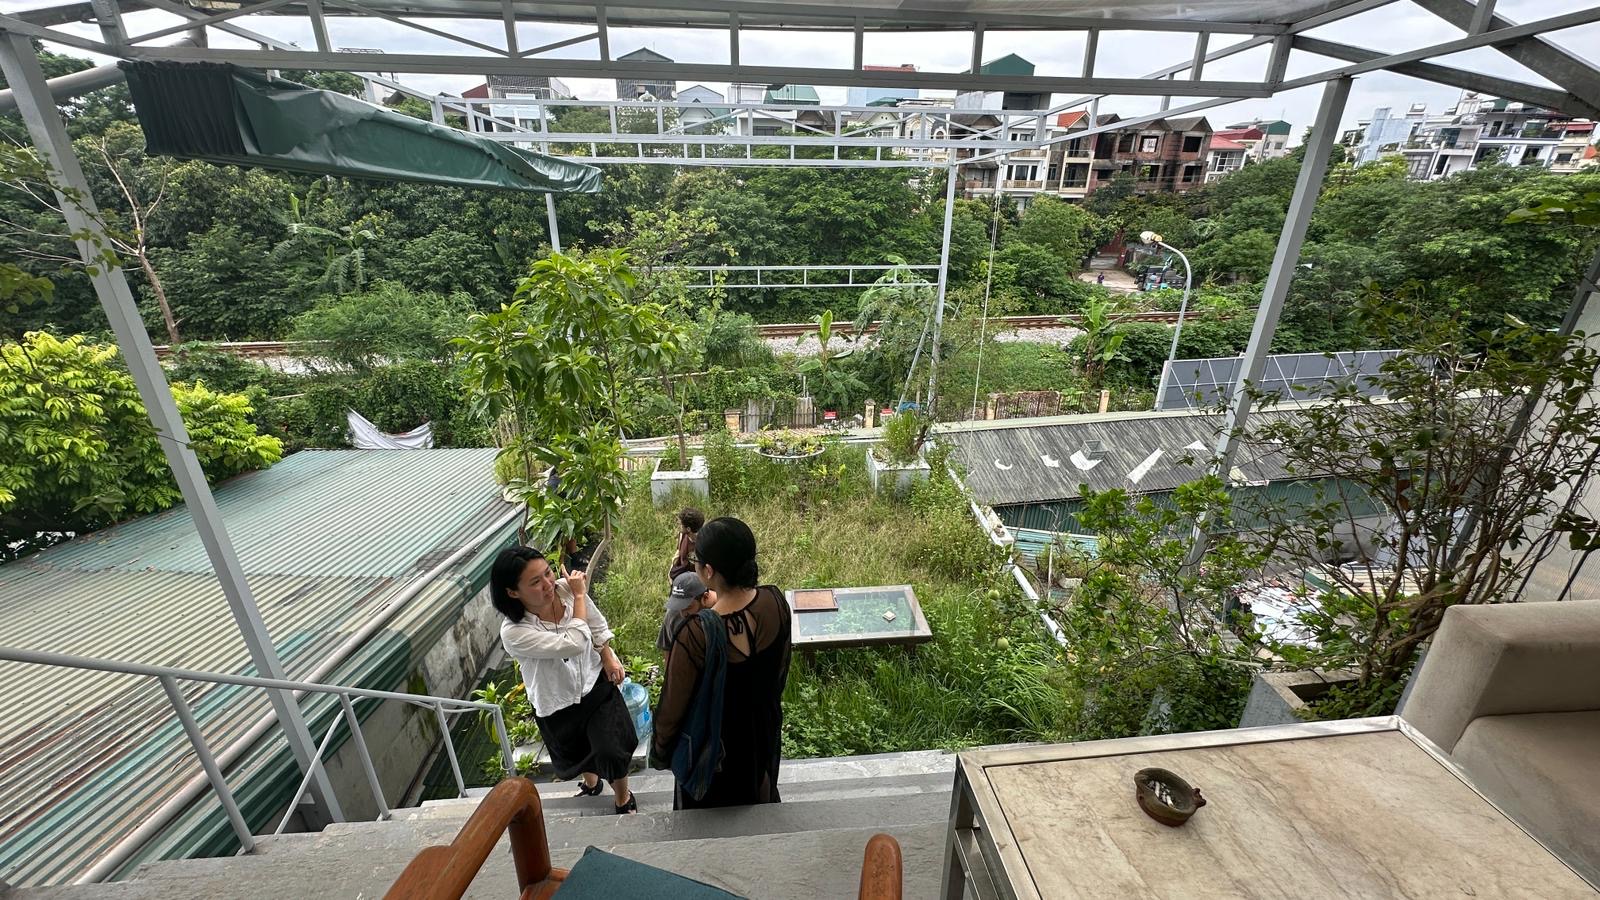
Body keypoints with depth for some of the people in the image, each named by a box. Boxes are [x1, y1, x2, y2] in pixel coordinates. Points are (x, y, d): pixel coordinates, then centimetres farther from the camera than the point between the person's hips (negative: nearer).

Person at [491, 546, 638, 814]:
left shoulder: (566, 590, -23)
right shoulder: (513, 632, -33)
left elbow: (598, 627, -3)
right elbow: (574, 643, -38)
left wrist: (609, 658, -8)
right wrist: (579, 596, -31)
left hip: (596, 683, 1)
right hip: (559, 704, 0)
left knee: (611, 751, -5)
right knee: (579, 752, 26)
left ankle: (623, 799, 29)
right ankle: (591, 783, 63)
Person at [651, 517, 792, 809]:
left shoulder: (695, 634, -38)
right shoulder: (776, 602, -23)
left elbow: (673, 706, -21)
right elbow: (781, 668, -5)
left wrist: (660, 750, -1)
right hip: (763, 730, 4)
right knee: (759, 793, 34)